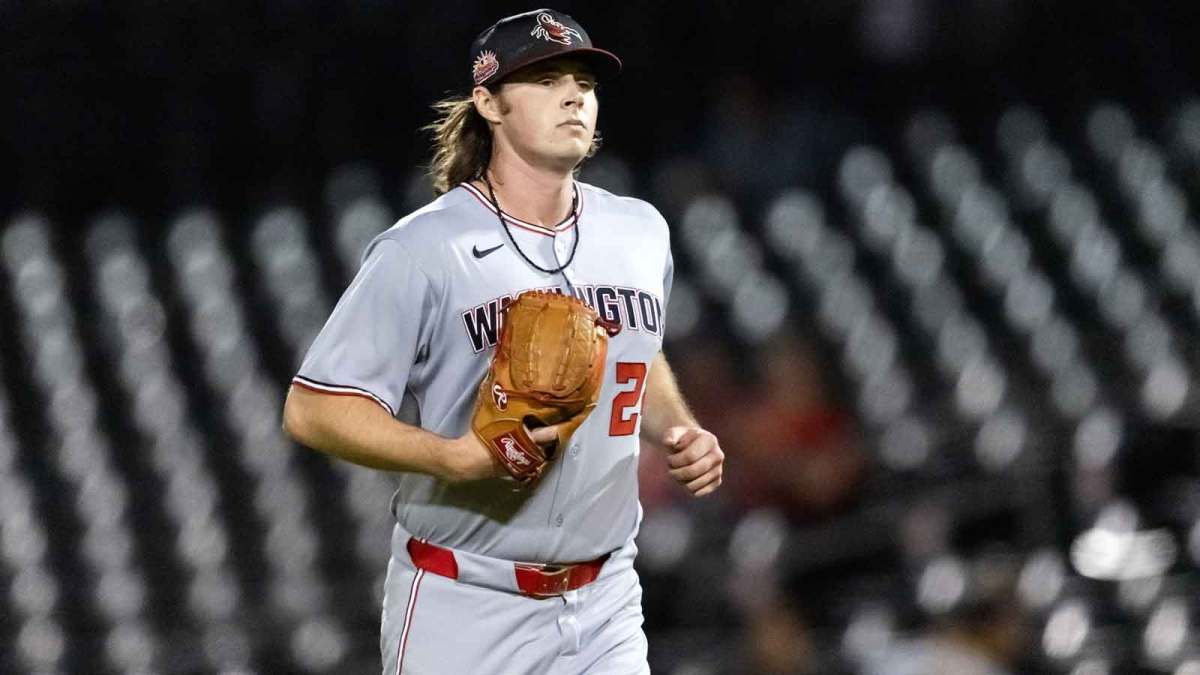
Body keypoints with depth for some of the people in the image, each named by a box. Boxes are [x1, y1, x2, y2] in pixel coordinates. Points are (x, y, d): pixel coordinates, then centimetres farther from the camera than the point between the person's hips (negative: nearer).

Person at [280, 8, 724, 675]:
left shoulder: (641, 231, 8)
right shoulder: (423, 248, -12)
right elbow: (312, 410, -14)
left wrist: (681, 434, 7)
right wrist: (456, 458, -27)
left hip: (603, 610, 5)